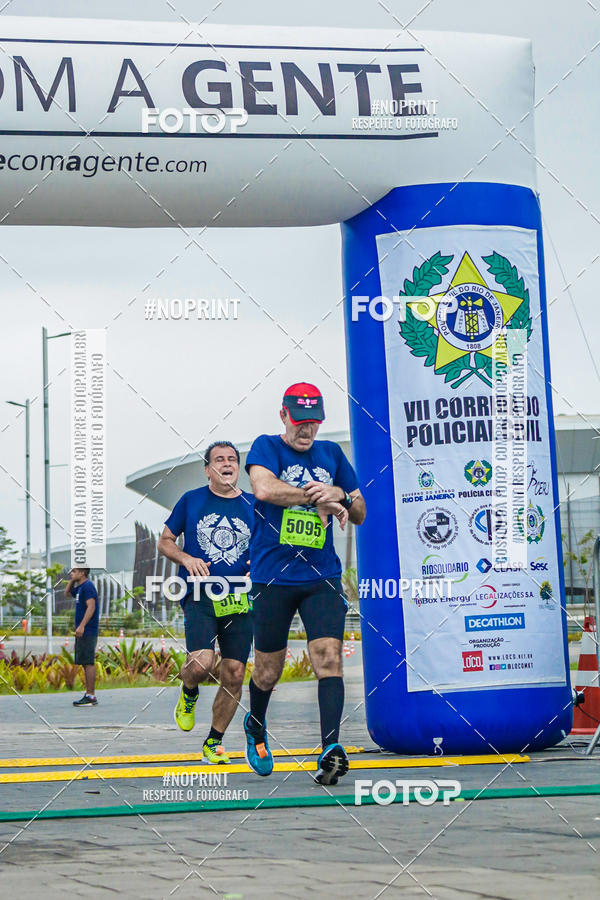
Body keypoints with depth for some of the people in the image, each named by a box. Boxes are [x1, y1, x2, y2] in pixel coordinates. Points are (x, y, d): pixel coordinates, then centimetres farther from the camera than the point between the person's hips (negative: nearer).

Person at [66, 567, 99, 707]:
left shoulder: (87, 586, -12)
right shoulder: (79, 588, 18)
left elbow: (91, 606, -21)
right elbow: (67, 593, 36)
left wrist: (82, 626, -27)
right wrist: (71, 580, 19)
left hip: (87, 632, -10)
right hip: (82, 632, 10)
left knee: (88, 663, -10)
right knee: (85, 663, 10)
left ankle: (91, 696, -12)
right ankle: (89, 694, 13)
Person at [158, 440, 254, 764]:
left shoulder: (253, 506, 11)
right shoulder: (191, 501, 6)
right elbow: (165, 542, 12)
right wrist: (186, 558, -8)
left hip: (239, 600, 3)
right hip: (199, 596, -3)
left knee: (234, 675, -1)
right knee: (201, 664, -22)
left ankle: (214, 742, 16)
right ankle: (188, 693, 15)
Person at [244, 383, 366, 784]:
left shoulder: (332, 454, 12)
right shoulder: (266, 447, 0)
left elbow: (360, 514, 16)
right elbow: (264, 488, -23)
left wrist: (340, 494, -6)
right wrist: (318, 497, -17)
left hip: (322, 577, 2)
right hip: (273, 577, -2)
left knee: (328, 656, -16)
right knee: (268, 671, 8)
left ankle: (331, 748, -23)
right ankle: (256, 729, 38)